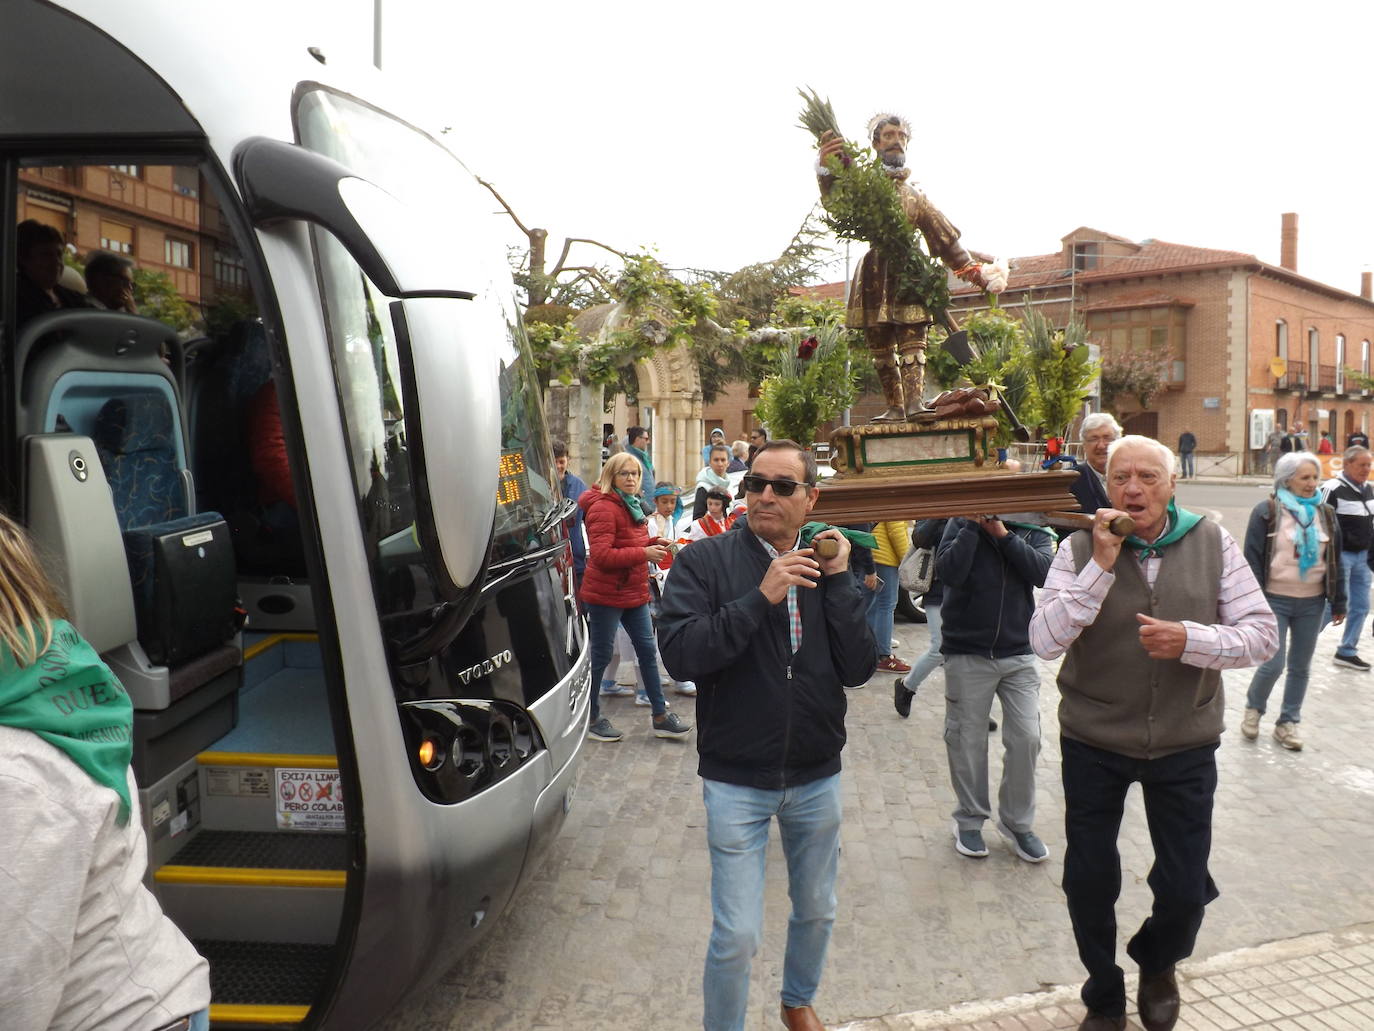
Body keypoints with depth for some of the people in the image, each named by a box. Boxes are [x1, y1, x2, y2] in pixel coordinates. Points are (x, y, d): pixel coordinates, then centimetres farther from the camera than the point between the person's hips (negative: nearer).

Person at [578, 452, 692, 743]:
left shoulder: (632, 506, 14)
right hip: (605, 594, -9)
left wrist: (654, 543, 5)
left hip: (634, 591, 9)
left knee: (647, 650, 10)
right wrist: (644, 553, -24)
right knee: (601, 656, 2)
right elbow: (601, 555, -24)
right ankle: (591, 719, 18)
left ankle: (660, 717, 18)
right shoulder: (603, 508, -17)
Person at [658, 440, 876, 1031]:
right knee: (736, 936, 1)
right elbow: (679, 654, -23)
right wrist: (761, 598, -28)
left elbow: (858, 668, -8)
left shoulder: (826, 566, -1)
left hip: (817, 778, 4)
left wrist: (838, 581, -17)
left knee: (816, 911, 22)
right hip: (736, 781, -4)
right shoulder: (705, 562, -10)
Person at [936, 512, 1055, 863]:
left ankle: (1017, 823, 21)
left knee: (1026, 739, 1)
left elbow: (1043, 572, -15)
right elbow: (949, 572, -18)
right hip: (967, 655, -2)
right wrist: (974, 524, -17)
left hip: (1019, 655, 2)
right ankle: (969, 820, 25)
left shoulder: (1034, 529, 2)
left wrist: (1003, 533, -18)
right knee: (967, 741, 7)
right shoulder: (961, 523, -3)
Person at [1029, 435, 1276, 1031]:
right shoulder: (1081, 548, -10)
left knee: (1185, 889, 9)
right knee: (1088, 881, 10)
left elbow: (1262, 634, -6)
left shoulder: (1212, 544, -5)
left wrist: (1190, 639, -24)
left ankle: (1156, 964, 45)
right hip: (1093, 742, -1)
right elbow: (1044, 641, -19)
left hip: (1185, 743, 1)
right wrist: (1101, 565, -26)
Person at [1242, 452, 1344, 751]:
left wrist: (1338, 602, 11)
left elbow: (1335, 561, 13)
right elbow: (1253, 559, -8)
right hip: (1275, 601, -4)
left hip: (1311, 603, 5)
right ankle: (1253, 709, 20)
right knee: (1273, 664, -7)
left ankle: (1288, 723, 23)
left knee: (1300, 667, 10)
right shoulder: (1267, 512, -7)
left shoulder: (1325, 514, 7)